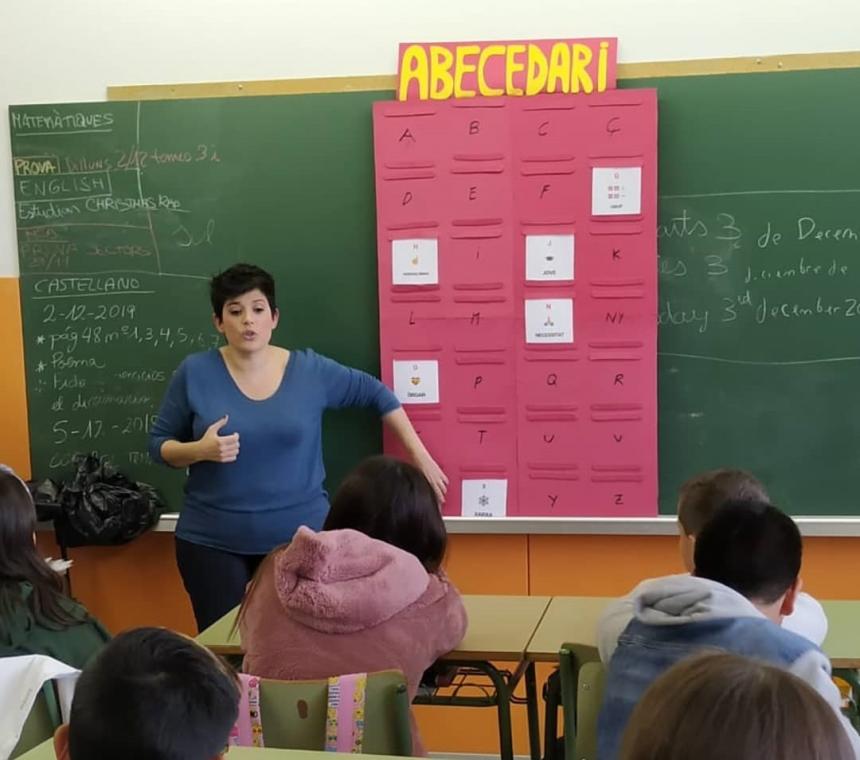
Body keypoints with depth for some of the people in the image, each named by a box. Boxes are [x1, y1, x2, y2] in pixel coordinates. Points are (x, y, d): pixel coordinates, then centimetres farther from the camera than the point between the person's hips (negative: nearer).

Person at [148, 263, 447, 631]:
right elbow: (159, 443, 3)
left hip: (300, 538, 1)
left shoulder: (310, 370, -2)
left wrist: (420, 457, 10)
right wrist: (199, 450, -18)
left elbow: (377, 395, 10)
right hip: (213, 542, 0)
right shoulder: (195, 373, -4)